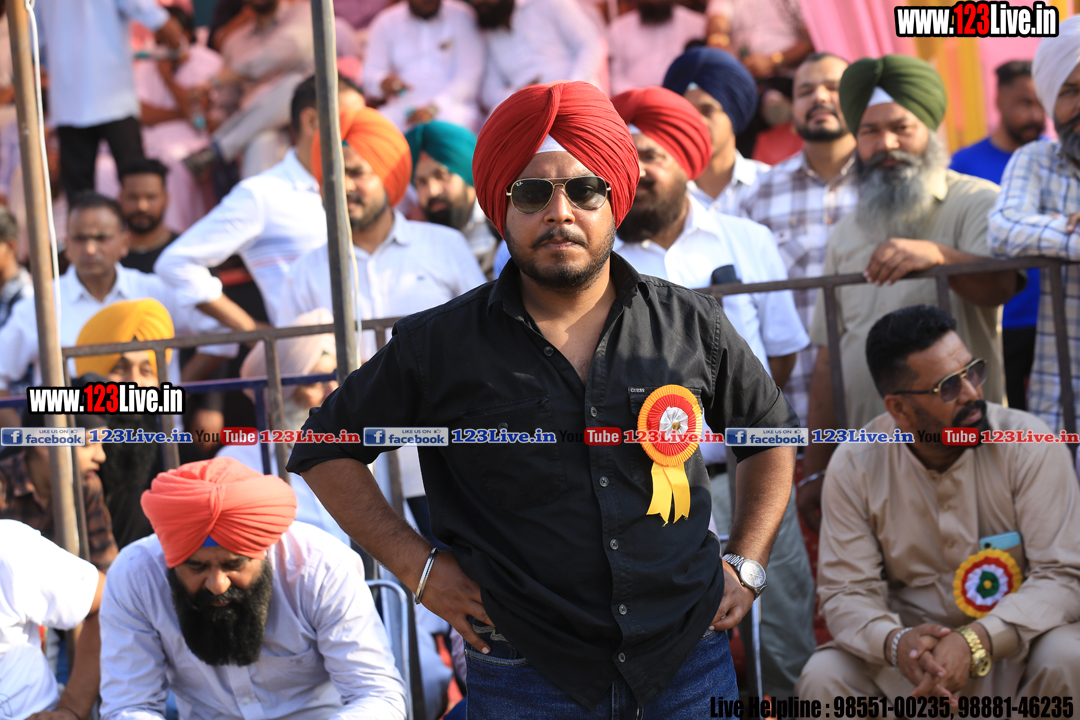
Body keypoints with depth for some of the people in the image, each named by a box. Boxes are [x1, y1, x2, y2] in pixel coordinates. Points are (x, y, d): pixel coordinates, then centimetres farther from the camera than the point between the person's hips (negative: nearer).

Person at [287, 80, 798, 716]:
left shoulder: (691, 325, 3)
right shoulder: (439, 346, -3)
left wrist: (746, 566, 9)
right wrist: (419, 568, 0)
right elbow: (326, 449, 7)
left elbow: (772, 433, 19)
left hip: (689, 665, 2)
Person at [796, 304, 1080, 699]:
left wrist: (976, 641, -33)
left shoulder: (1030, 447, -13)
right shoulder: (853, 466, -8)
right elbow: (846, 591, -7)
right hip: (913, 645, 1)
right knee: (822, 678, -26)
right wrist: (894, 642, -31)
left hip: (1018, 638, -1)